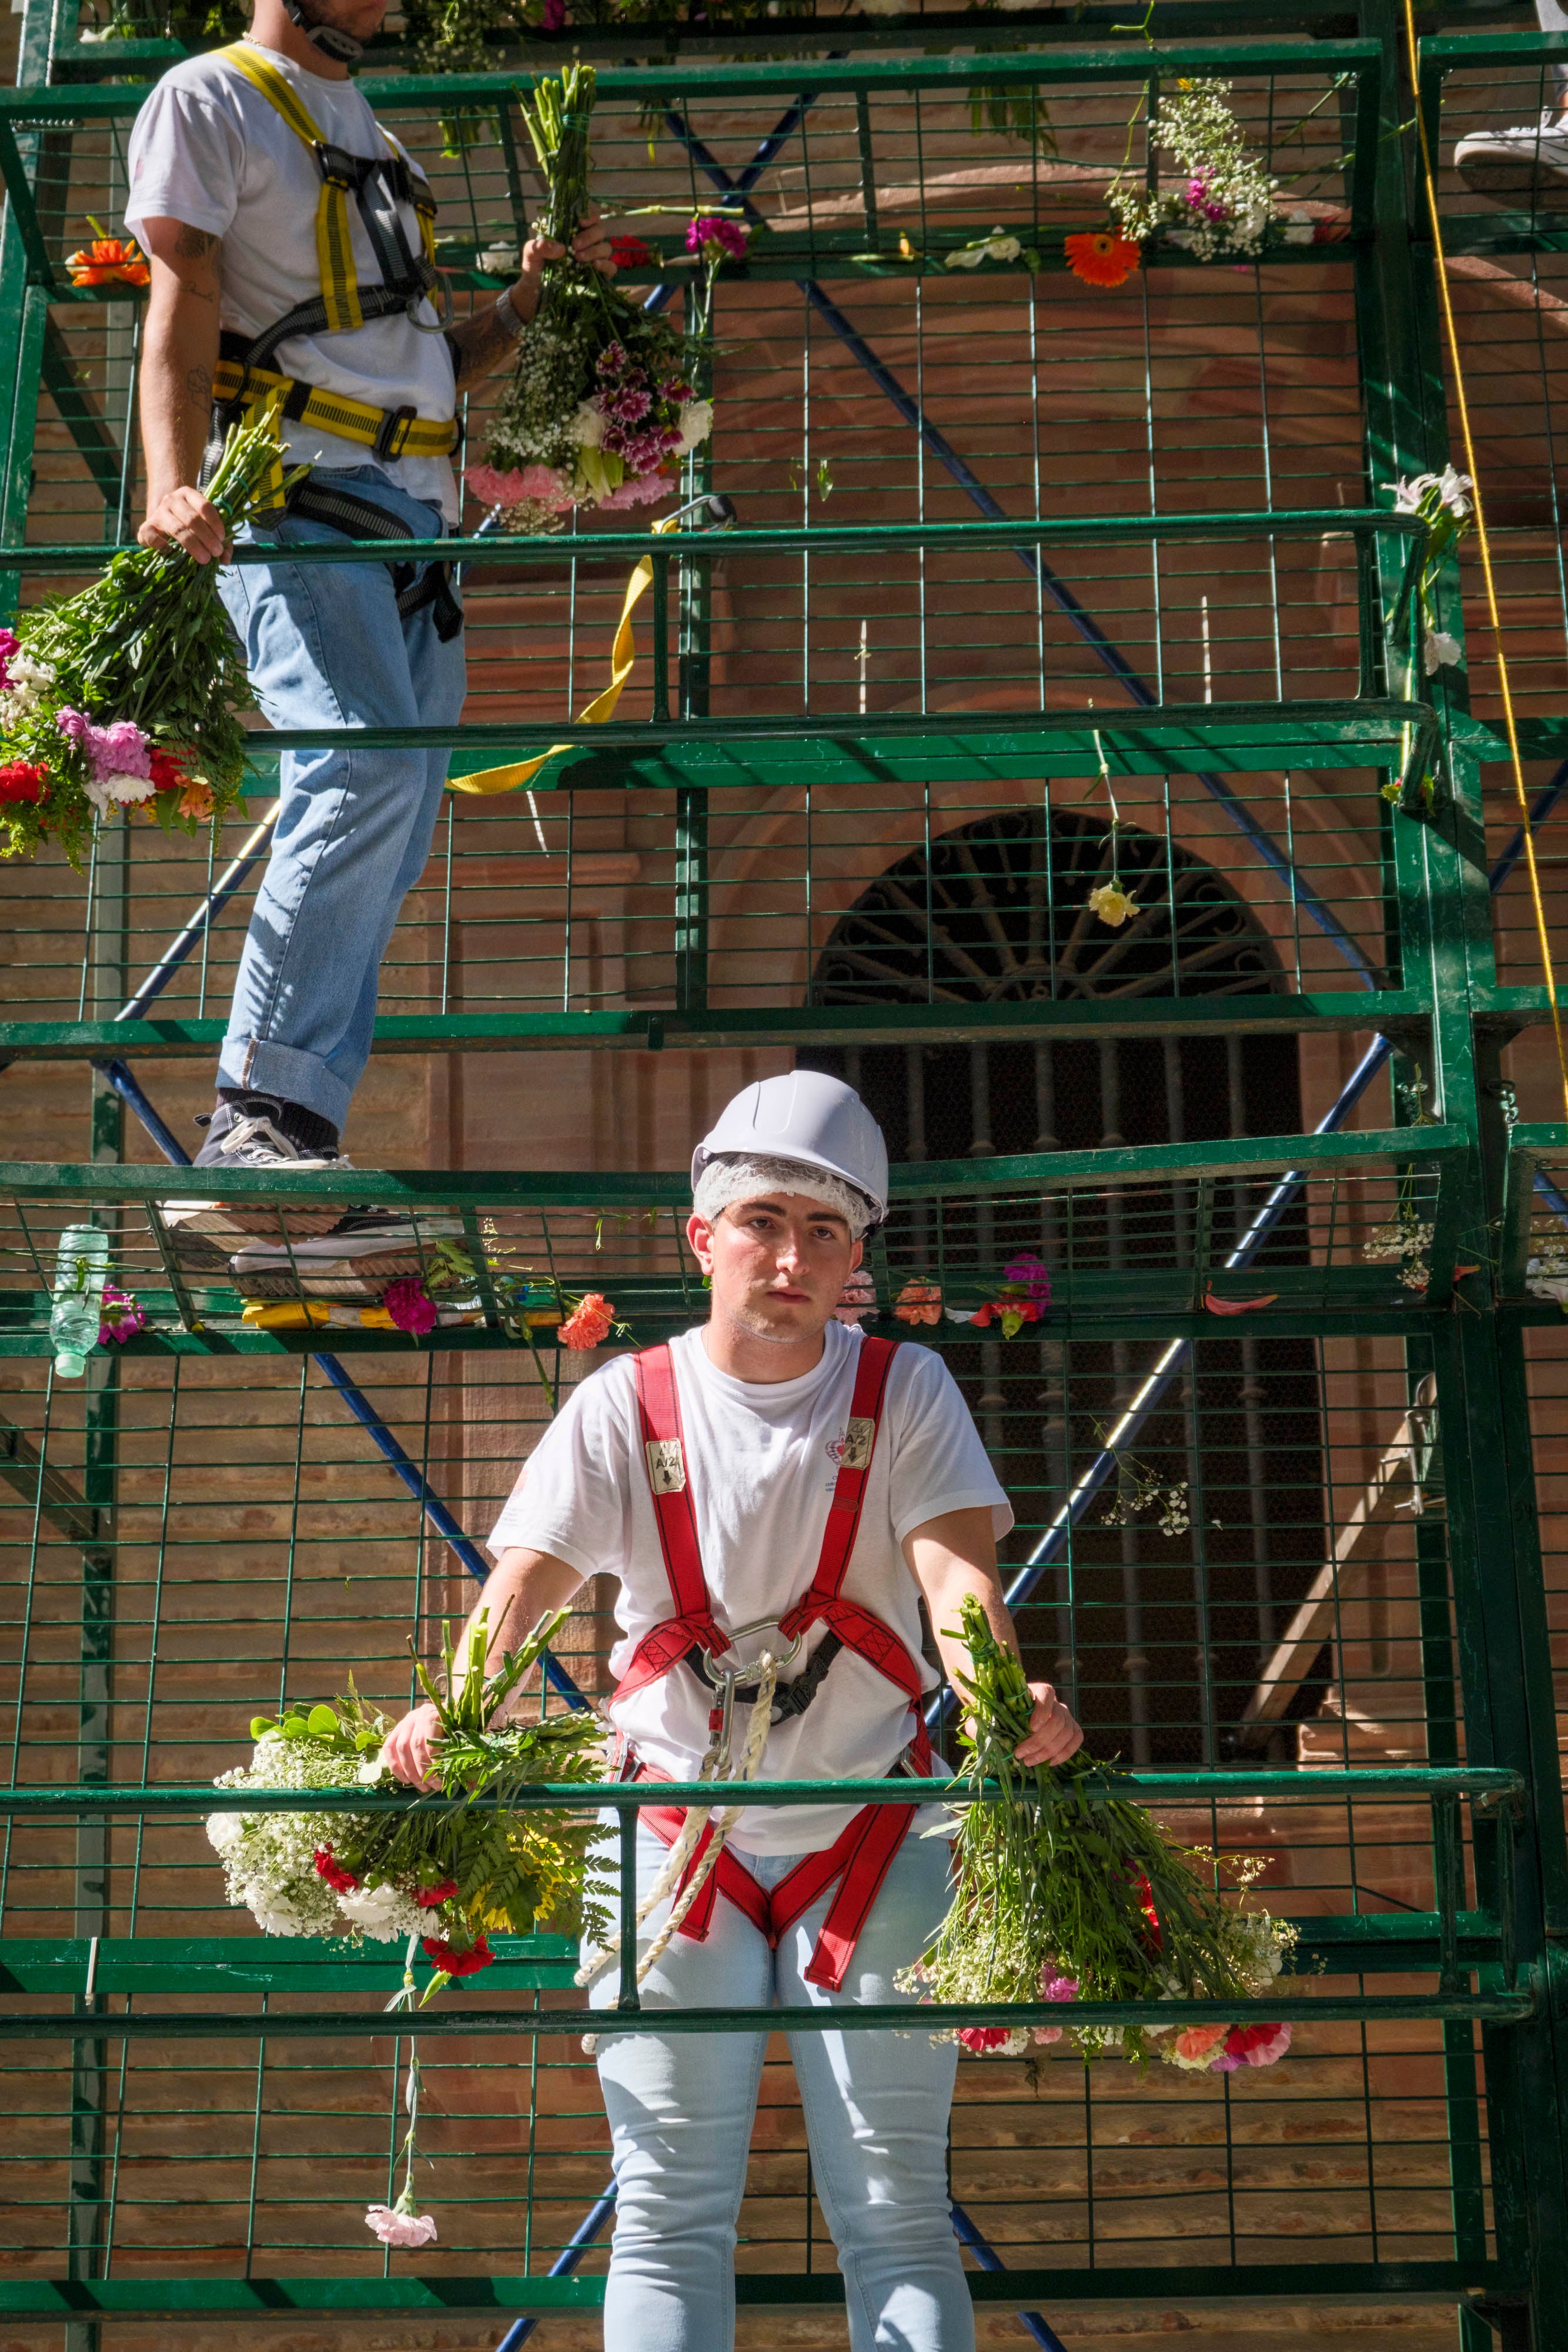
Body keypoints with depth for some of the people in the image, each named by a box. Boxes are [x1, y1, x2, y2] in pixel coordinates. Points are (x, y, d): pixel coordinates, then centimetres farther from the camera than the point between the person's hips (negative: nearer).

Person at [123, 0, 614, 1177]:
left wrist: (528, 299, 14)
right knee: (365, 771, -27)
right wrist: (175, 487, -21)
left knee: (386, 854, -1)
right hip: (299, 491, -8)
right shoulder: (210, 99, 7)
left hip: (417, 515, 8)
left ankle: (296, 1159, 0)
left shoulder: (374, 137, 29)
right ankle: (262, 1117, -29)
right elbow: (182, 312, -6)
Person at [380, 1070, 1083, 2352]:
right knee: (670, 2214, 1)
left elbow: (954, 1566, -16)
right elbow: (525, 1575, -12)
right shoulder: (627, 1404, -1)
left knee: (896, 2212, 1)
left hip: (870, 1829, 0)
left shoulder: (907, 1391, 0)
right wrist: (453, 1707, -34)